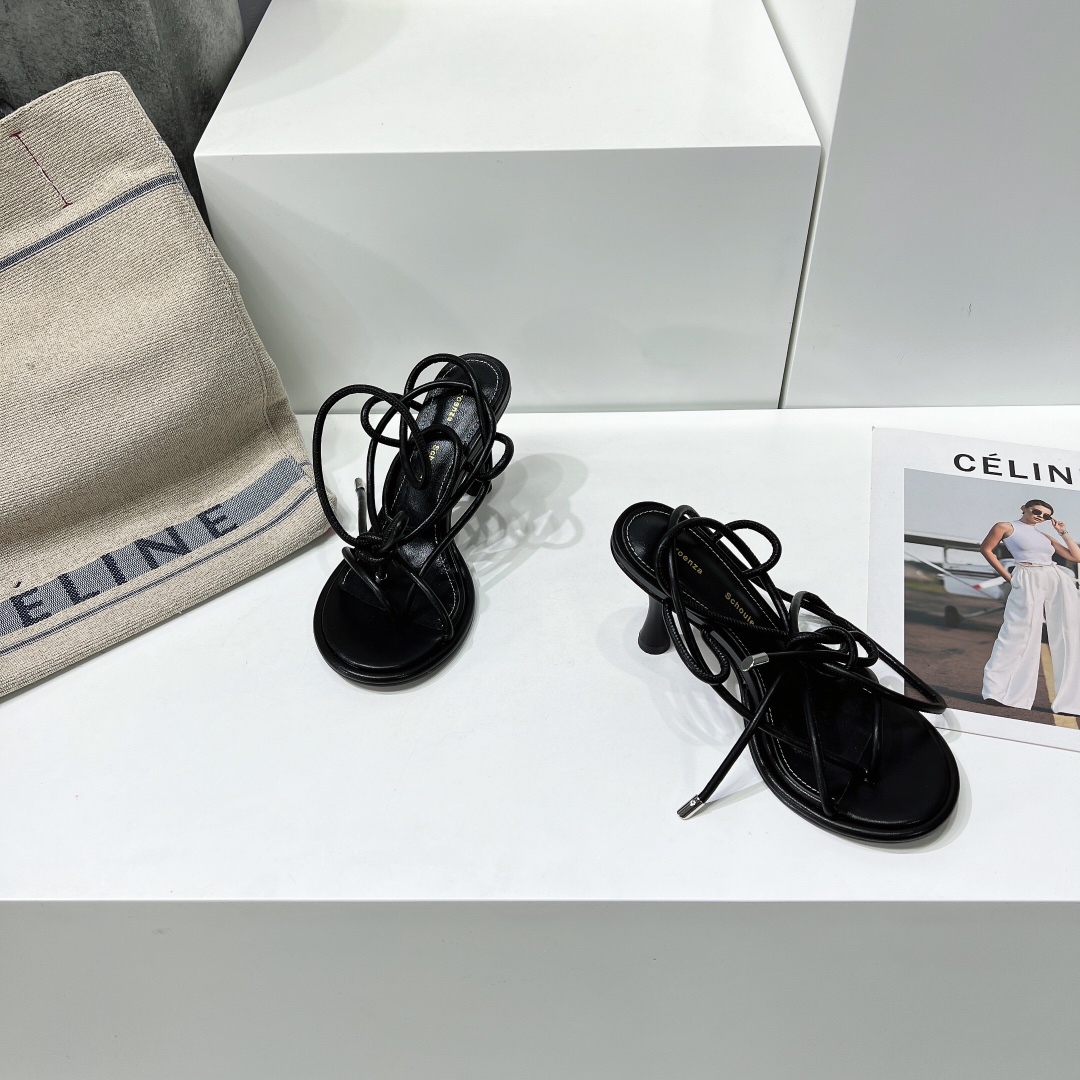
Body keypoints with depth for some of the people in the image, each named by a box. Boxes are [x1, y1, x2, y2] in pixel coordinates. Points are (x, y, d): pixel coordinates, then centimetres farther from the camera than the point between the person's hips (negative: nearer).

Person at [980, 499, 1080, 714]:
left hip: (1060, 580, 6)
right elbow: (986, 549, 3)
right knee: (1019, 634, -9)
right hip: (1028, 581, -6)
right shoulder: (1007, 527, 8)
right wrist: (1007, 576, 1)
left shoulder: (1045, 535, 22)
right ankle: (997, 691, -3)